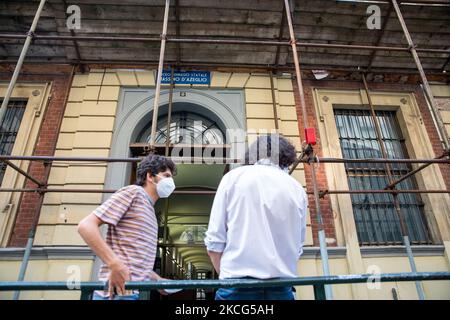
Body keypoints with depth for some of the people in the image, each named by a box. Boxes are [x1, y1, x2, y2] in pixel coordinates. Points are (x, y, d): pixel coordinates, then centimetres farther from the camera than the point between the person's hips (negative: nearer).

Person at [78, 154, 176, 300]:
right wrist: (115, 265, -23)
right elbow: (86, 226, -14)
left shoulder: (150, 212, 21)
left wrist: (159, 281, 17)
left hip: (136, 291, 9)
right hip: (120, 291, -9)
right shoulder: (133, 192, -5)